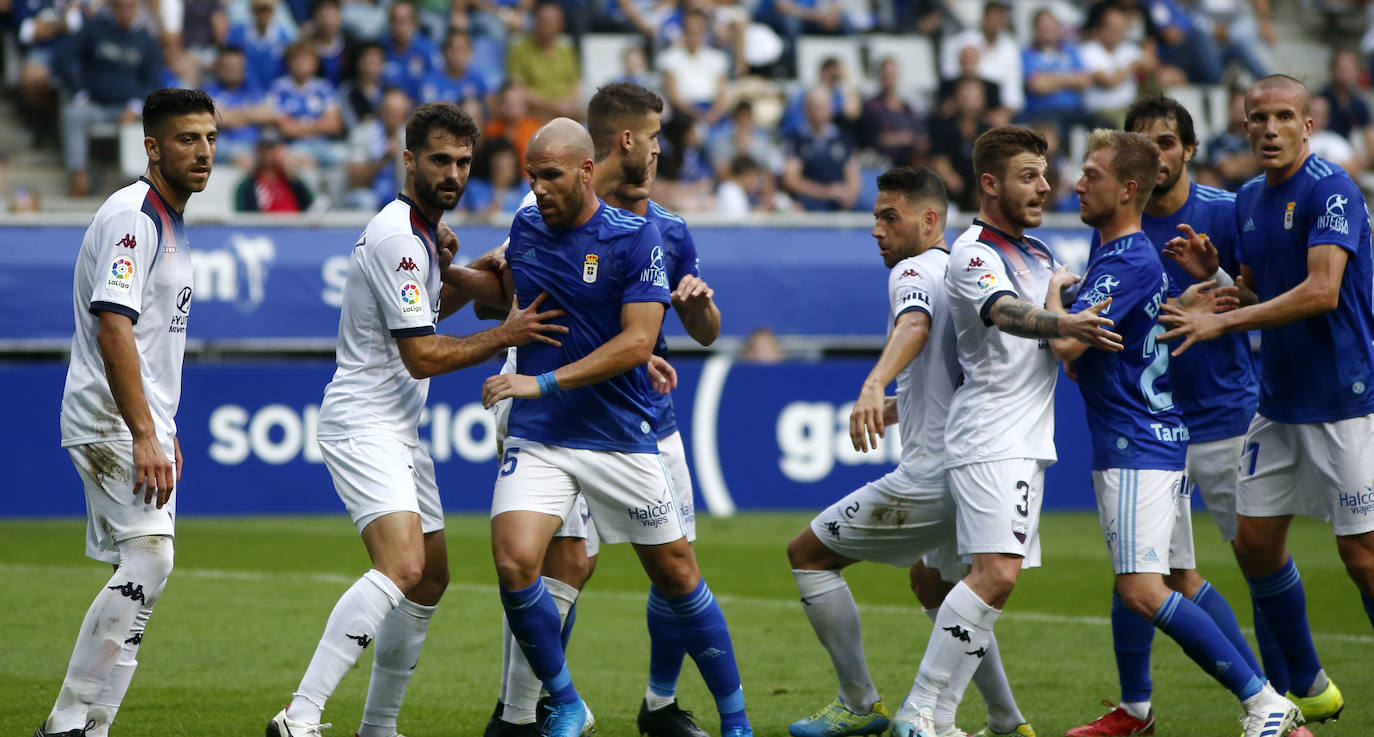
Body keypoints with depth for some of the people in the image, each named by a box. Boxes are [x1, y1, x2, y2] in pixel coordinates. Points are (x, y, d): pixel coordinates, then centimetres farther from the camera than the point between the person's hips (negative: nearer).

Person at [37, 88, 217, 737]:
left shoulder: (168, 220, 17)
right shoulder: (130, 217, -15)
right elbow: (112, 329, -24)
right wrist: (145, 437, -28)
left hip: (138, 421, 10)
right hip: (111, 420, -10)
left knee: (139, 572, 8)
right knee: (149, 559, -18)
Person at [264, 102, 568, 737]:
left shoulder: (420, 232, 14)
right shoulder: (398, 238, -18)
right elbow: (422, 355, -19)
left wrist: (464, 278, 14)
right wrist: (505, 335, -13)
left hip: (397, 431, 11)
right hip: (364, 427, -11)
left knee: (430, 577, 15)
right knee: (401, 566, -27)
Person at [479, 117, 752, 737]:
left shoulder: (636, 237, -10)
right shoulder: (526, 227, 4)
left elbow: (636, 342, -17)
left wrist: (544, 382, -22)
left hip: (622, 435, -3)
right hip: (537, 436, 3)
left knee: (677, 576, 5)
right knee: (515, 565, -18)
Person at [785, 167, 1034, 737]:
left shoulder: (913, 271, -9)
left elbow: (914, 326, -34)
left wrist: (873, 386, -51)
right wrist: (897, 406, 34)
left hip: (930, 480, -9)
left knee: (808, 554, 4)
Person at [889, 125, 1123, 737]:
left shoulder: (1037, 252, 18)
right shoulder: (974, 253, -11)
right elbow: (1008, 314, -29)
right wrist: (1065, 326, -48)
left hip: (1026, 441, 9)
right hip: (988, 438, -9)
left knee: (995, 577, 4)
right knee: (996, 574, -20)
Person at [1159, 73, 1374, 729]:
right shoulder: (1248, 200, 11)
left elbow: (1321, 291, -25)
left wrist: (1222, 322, -23)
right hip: (1277, 399, 8)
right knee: (1256, 543, 9)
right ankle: (1307, 689, 23)